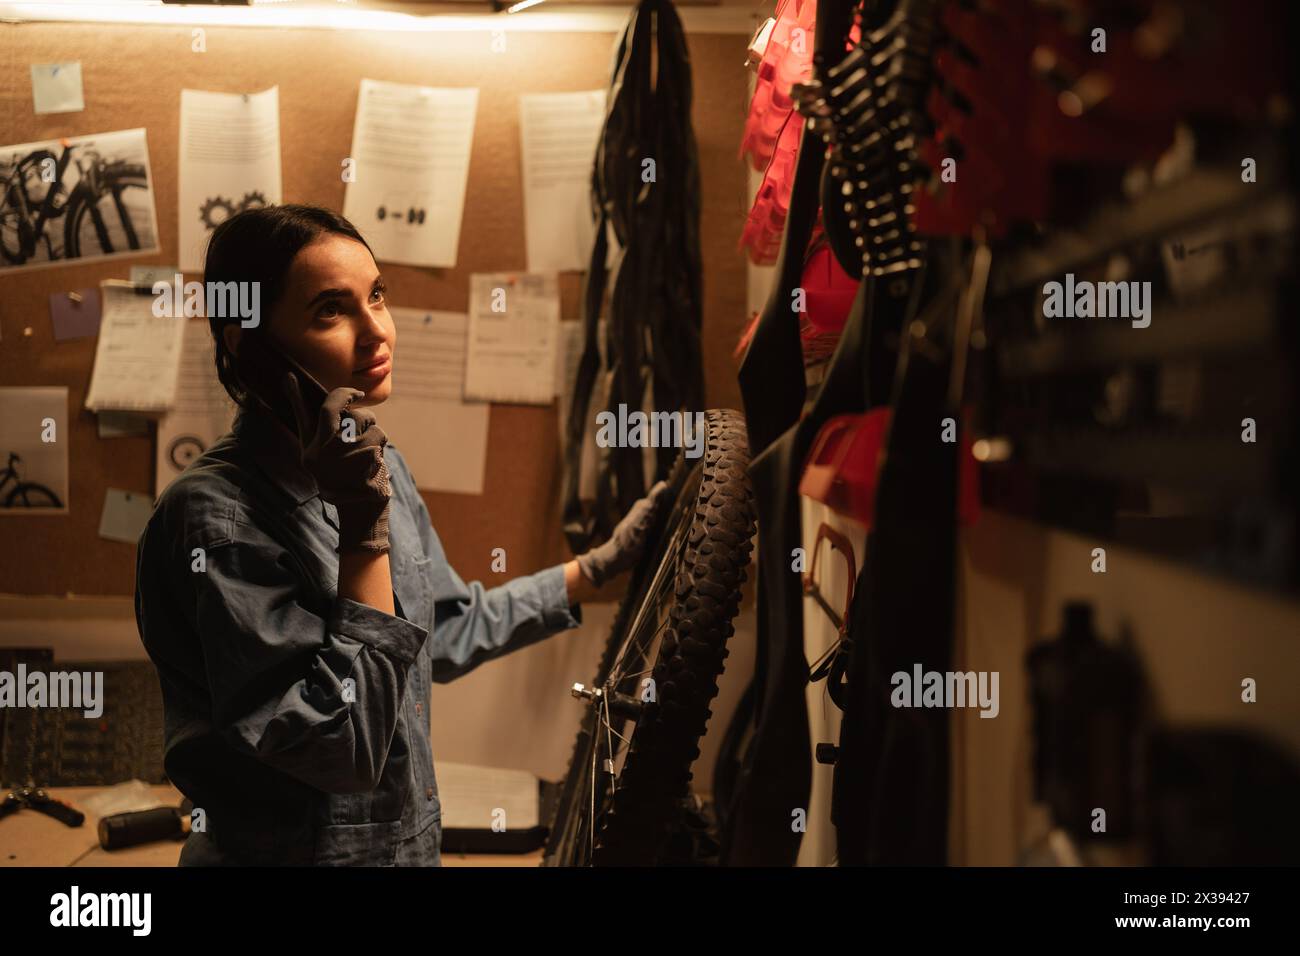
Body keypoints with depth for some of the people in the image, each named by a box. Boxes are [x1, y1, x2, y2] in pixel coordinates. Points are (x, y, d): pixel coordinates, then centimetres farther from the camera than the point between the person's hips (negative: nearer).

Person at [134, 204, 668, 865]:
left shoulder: (379, 465, 1)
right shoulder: (219, 514, -24)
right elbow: (344, 749, -25)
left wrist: (600, 567, 14)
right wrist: (366, 526, -27)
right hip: (287, 845, -7)